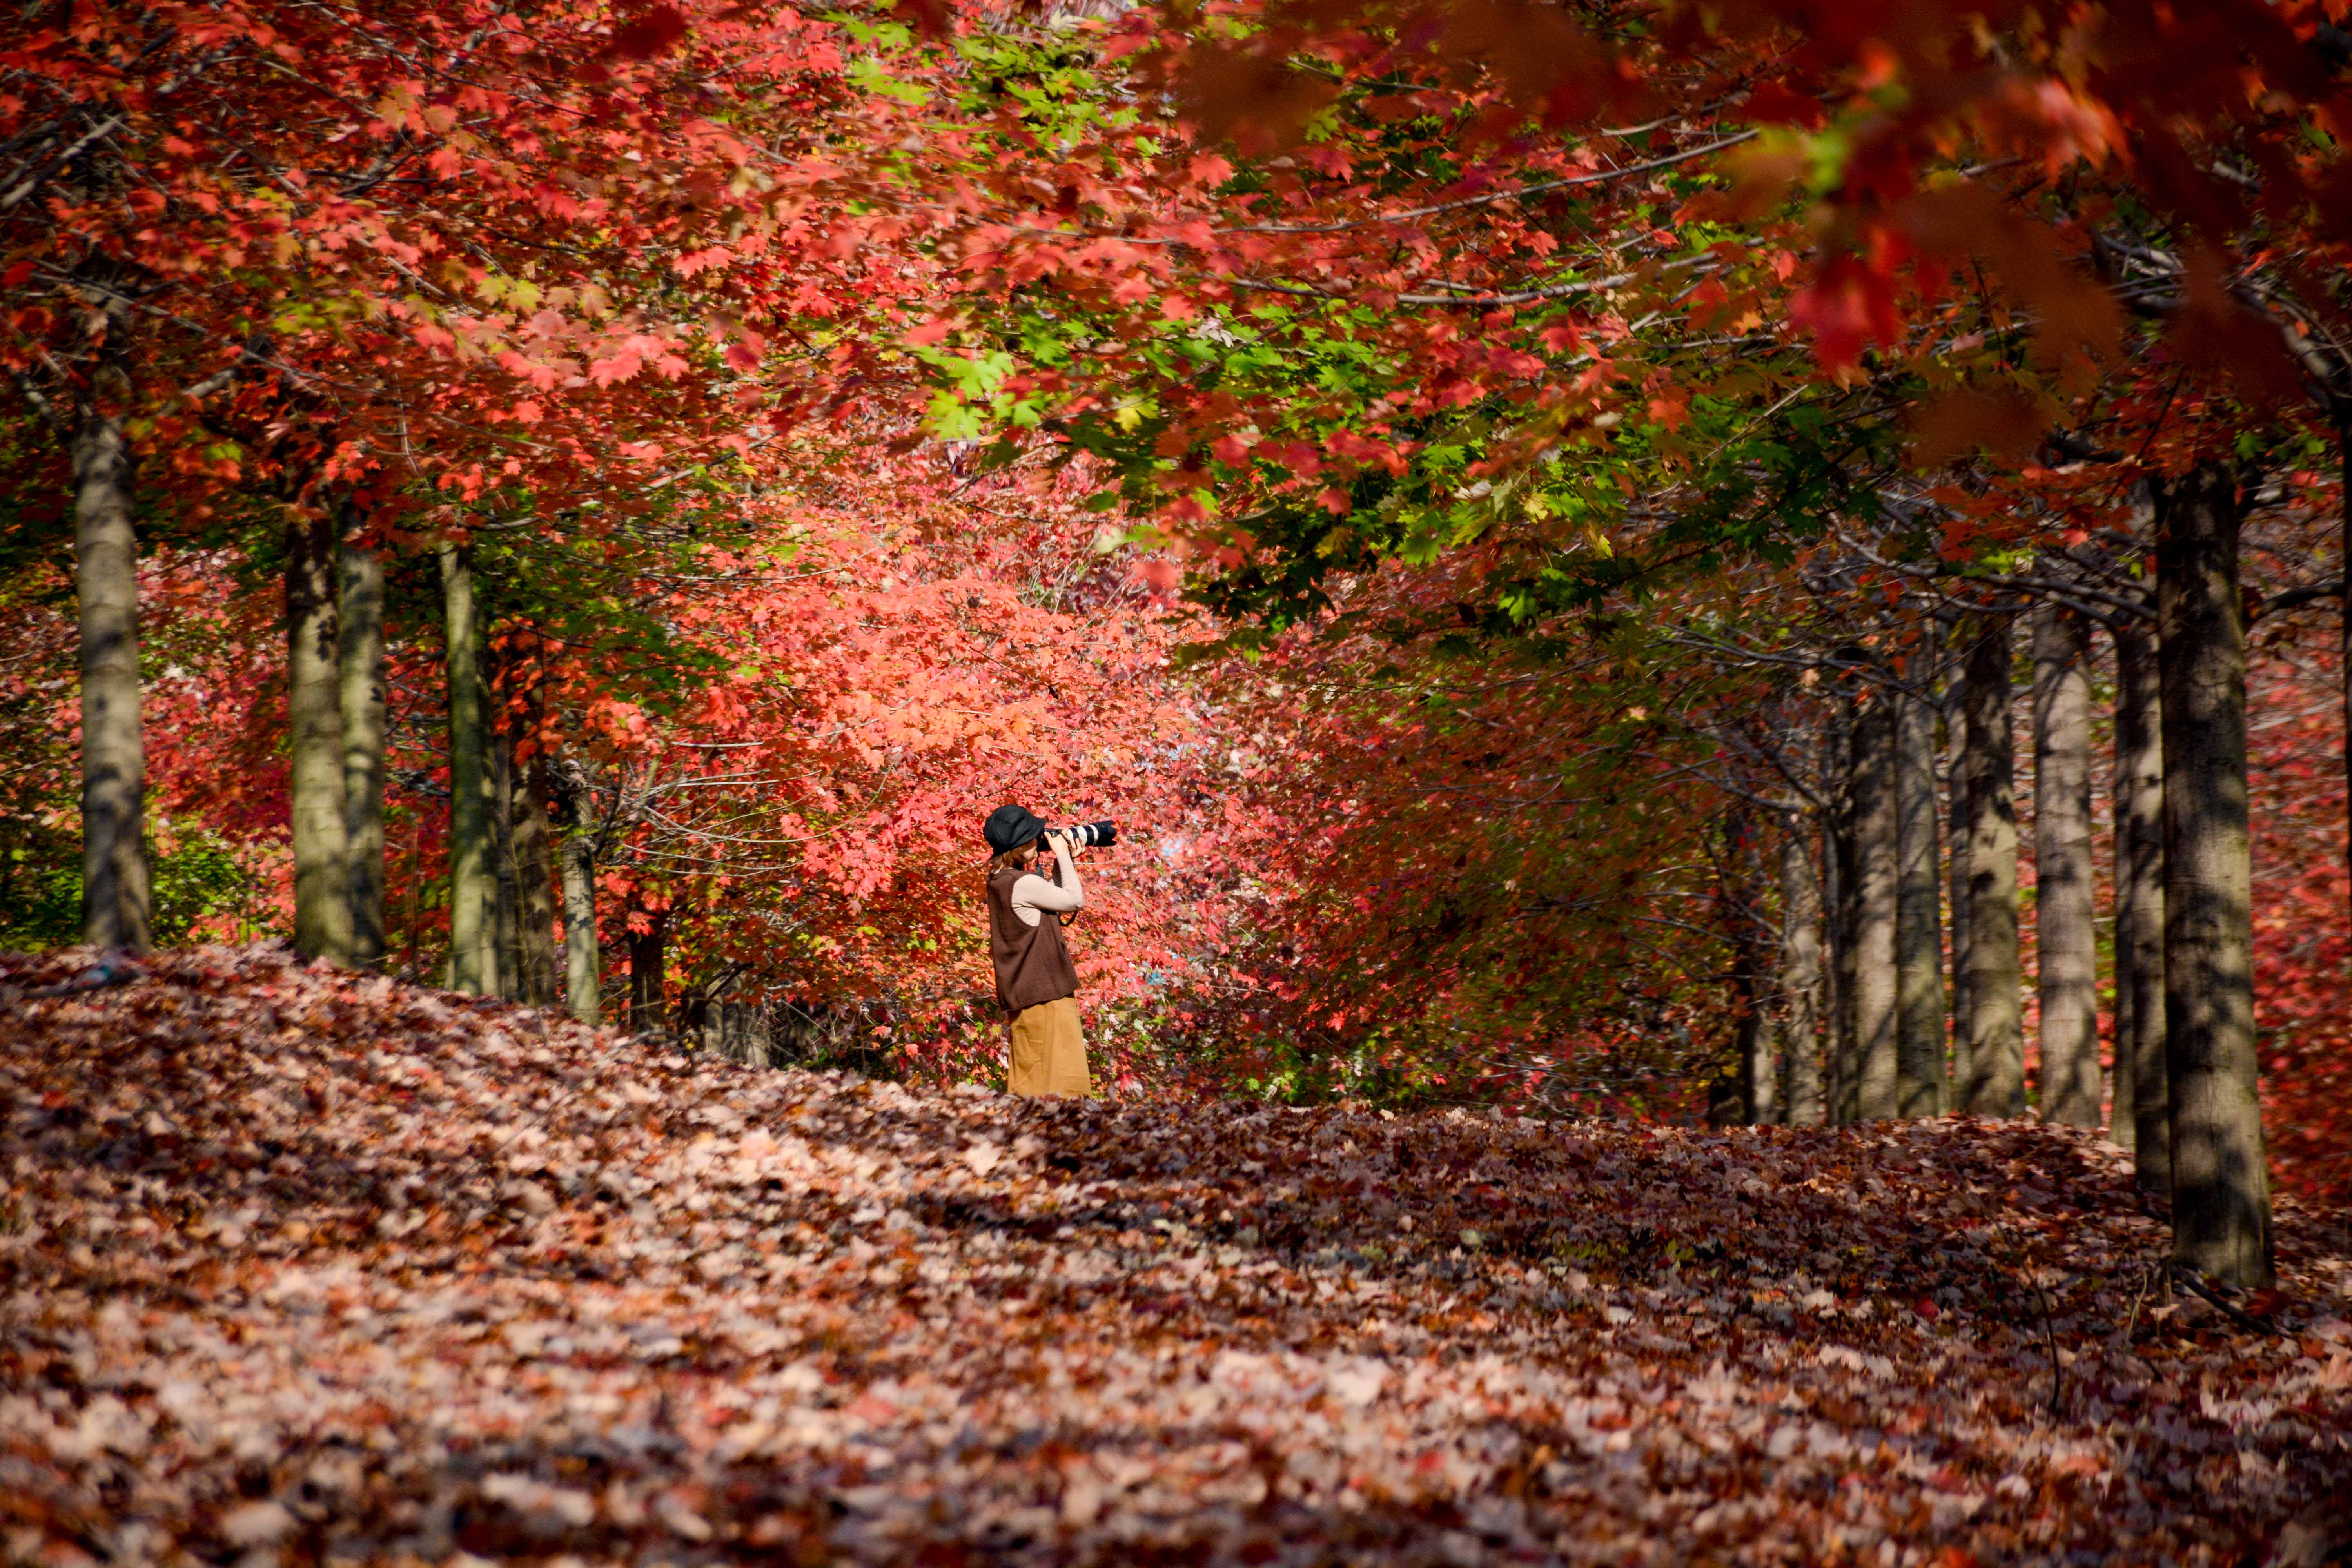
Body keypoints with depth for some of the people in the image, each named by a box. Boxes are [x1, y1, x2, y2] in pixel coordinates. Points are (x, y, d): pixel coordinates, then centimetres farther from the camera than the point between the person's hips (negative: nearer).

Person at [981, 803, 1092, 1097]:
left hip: (1021, 994, 10)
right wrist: (1063, 856, -2)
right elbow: (1075, 901, -9)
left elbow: (1055, 898, 19)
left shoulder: (1000, 880, 10)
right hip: (1044, 994, -10)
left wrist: (1063, 861, 11)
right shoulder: (1024, 883, -19)